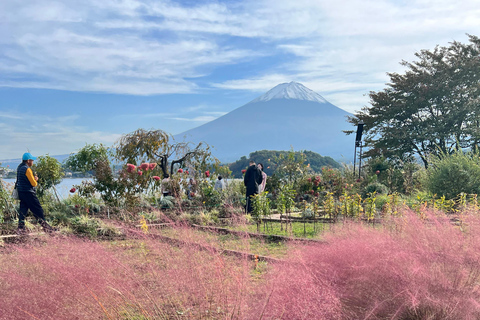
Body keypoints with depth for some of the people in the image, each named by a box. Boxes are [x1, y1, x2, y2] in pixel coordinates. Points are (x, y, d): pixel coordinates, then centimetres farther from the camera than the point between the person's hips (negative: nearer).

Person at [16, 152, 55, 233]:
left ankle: (21, 228, 9)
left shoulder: (19, 167, 10)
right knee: (38, 210, 0)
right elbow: (33, 183, -19)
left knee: (23, 210, 10)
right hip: (28, 193, -9)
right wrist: (36, 180, 3)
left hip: (21, 192, 9)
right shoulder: (27, 169, -18)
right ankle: (45, 226, 6)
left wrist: (34, 179, 8)